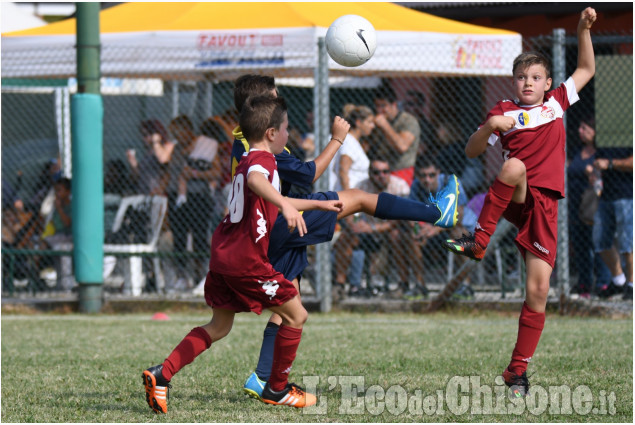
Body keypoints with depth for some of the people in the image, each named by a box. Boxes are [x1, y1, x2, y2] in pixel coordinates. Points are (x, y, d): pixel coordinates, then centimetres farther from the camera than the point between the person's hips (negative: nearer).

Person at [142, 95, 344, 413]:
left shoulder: (247, 161, 22)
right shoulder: (263, 160, -9)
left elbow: (271, 203, 39)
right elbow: (255, 180, -36)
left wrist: (318, 204, 45)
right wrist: (286, 205, -51)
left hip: (222, 256, 10)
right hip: (247, 261, -10)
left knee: (219, 327, 16)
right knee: (296, 315, 4)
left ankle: (161, 374, 2)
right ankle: (277, 389, 12)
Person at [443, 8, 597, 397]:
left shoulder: (557, 103, 16)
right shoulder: (504, 112, 7)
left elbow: (587, 70, 25)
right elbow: (472, 151, 4)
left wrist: (584, 29, 14)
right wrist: (489, 126, -14)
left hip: (545, 205, 3)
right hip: (515, 200, -3)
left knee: (539, 290, -4)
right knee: (515, 166, -39)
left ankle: (518, 371, 5)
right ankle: (479, 241, -30)